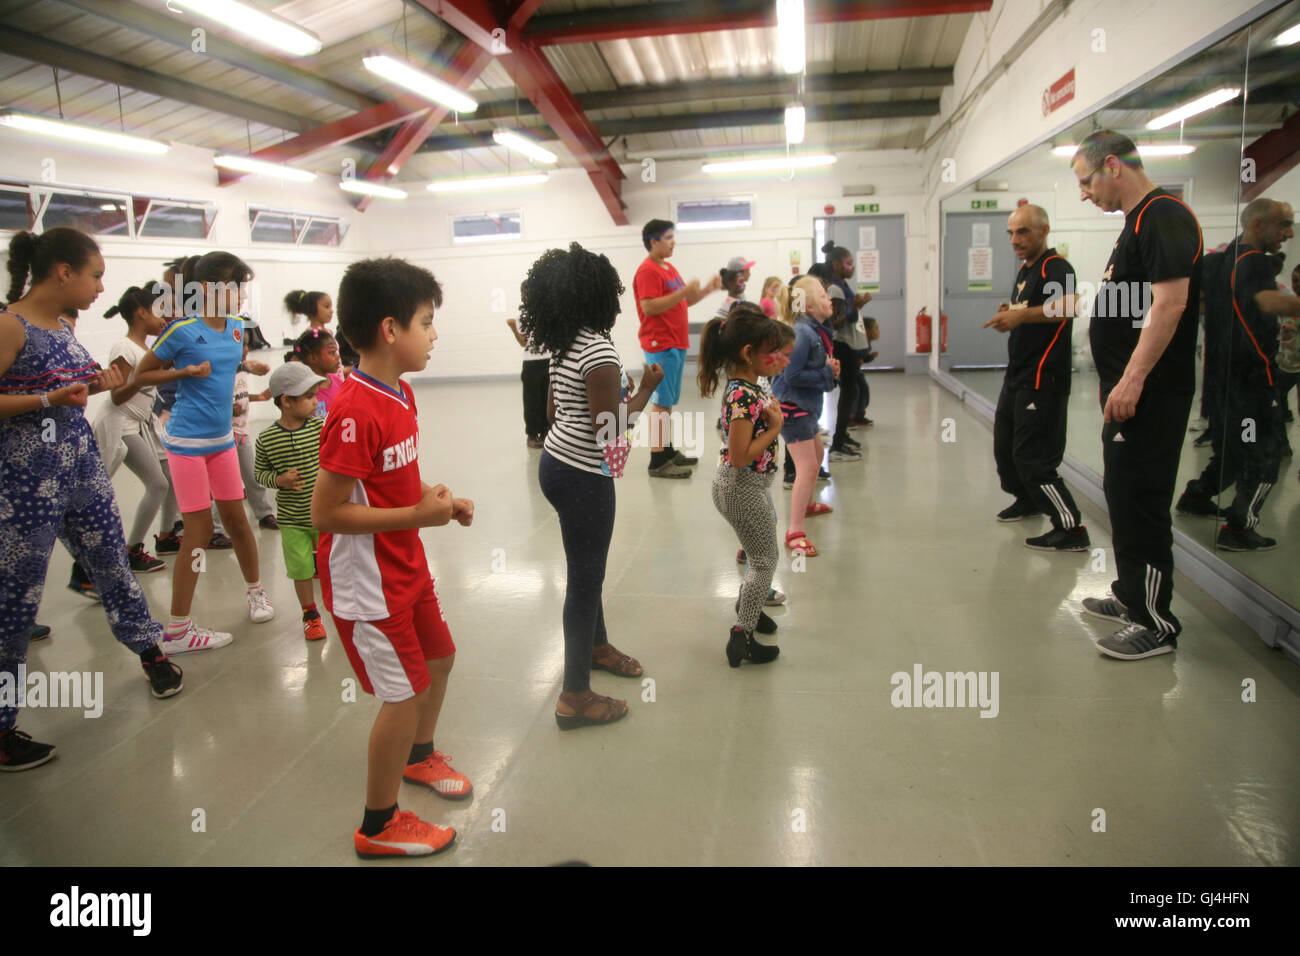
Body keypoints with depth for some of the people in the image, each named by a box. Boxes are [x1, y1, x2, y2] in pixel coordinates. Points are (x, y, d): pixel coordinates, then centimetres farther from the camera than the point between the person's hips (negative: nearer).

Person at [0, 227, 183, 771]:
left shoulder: (62, 328, 10)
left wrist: (94, 386, 4)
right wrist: (50, 400, -27)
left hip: (83, 468, 8)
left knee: (112, 563, 18)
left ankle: (151, 654, 38)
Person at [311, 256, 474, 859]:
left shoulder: (400, 395, 3)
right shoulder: (355, 413, -28)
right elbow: (325, 514, -27)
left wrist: (436, 497, -1)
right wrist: (419, 514, -25)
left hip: (406, 564, 10)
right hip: (367, 579, -10)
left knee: (439, 657, 24)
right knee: (405, 691, 0)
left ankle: (418, 755, 51)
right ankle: (379, 827, 21)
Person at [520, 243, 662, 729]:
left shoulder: (562, 346, 6)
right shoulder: (599, 351, -21)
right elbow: (608, 430, -23)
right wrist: (644, 392, -10)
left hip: (555, 463, 9)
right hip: (582, 476, -9)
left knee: (587, 566, 25)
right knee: (586, 576, 0)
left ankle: (596, 645, 46)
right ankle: (575, 697, 8)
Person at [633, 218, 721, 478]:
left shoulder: (668, 268, 18)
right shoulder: (647, 271, -12)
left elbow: (683, 301, 24)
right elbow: (649, 307, -22)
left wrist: (707, 289, 11)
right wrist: (683, 292, -25)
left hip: (675, 344, 10)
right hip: (660, 345, -10)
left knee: (668, 401, 14)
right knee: (661, 402, -8)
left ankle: (668, 450, 22)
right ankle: (657, 461, -6)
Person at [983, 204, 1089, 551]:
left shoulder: (1055, 266, -15)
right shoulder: (1025, 269, 15)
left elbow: (1070, 305, -35)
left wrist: (1022, 314, -42)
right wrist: (1009, 315, 6)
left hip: (1042, 380, -10)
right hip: (1017, 376, 10)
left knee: (1032, 457, -12)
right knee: (1004, 447, 21)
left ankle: (1072, 529, -5)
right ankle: (1027, 500, 43)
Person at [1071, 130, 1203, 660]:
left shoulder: (1163, 216, -14)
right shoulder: (1138, 221, 17)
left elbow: (1171, 302, -24)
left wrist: (1132, 381, -26)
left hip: (1150, 394, -10)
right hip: (1129, 391, 10)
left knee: (1140, 502, -6)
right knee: (1124, 495, 17)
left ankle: (1156, 624, 3)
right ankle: (1132, 596, 31)